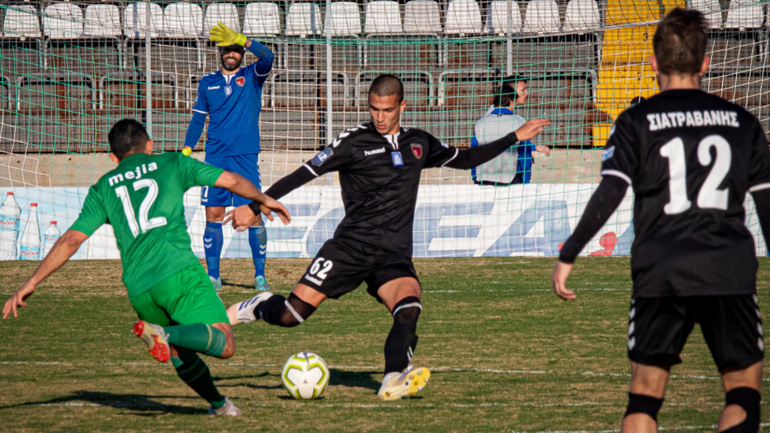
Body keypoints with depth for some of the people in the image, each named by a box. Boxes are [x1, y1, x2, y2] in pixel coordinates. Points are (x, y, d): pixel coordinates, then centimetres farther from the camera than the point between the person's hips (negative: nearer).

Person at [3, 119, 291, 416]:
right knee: (224, 345, -11)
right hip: (179, 272, -4)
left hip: (139, 290, 4)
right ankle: (165, 333, -34)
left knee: (179, 352, 25)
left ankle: (218, 403, 30)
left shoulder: (102, 188, 19)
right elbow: (231, 180, 20)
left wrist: (30, 284, 14)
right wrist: (263, 199, 40)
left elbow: (71, 240, 11)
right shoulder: (171, 164, 16)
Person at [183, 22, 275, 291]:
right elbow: (198, 119, 18)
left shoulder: (252, 77, 4)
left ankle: (260, 276, 0)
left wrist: (239, 39, -30)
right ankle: (213, 276, 6)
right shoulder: (207, 84, 13)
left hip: (246, 157, -2)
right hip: (215, 158, 3)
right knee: (213, 216, 0)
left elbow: (266, 57, -16)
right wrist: (186, 151, 7)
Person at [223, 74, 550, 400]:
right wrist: (255, 205, -3)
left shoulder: (419, 143, 15)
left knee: (409, 309, -29)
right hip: (351, 247, -2)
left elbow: (465, 159, 29)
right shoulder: (353, 141, 0)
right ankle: (257, 308, 23)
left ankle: (393, 382, -36)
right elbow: (305, 174, -1)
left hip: (395, 256, 3)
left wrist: (515, 137, 28)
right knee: (291, 315, -9)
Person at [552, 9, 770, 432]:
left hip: (660, 274, -1)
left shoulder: (636, 122, 3)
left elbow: (608, 195, -7)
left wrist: (567, 256, 0)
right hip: (731, 274, 1)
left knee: (645, 393, 8)